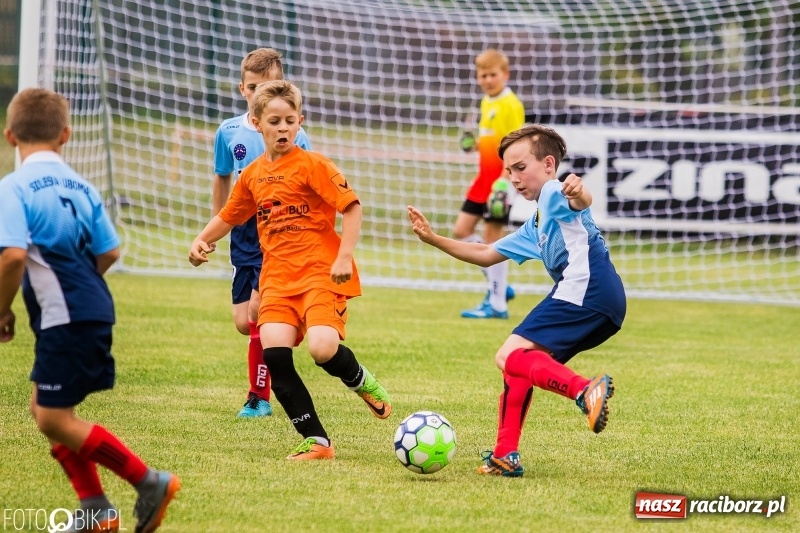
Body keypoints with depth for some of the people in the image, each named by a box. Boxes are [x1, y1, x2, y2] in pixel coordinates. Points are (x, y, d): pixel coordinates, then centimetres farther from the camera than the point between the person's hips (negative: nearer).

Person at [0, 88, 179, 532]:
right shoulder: (80, 186, 9)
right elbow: (109, 252, 10)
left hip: (65, 319, -8)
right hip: (94, 309, 8)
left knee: (54, 419, -1)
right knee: (45, 409, 18)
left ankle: (150, 482, -3)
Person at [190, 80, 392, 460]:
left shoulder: (312, 165, -5)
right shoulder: (253, 175, 13)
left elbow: (351, 206, -8)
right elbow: (229, 217, 28)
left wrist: (344, 258, -16)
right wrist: (202, 241, 11)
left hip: (321, 272, -5)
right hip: (277, 276, 5)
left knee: (323, 349, -24)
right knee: (274, 351, -15)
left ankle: (362, 382, 14)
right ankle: (316, 441, -5)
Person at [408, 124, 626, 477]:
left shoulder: (554, 193, 3)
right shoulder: (535, 227, 32)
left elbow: (579, 202, -23)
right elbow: (486, 255, 40)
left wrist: (577, 193, -47)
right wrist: (433, 240, 35)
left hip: (586, 287, -10)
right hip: (604, 304, 10)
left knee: (510, 357, -17)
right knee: (519, 364, 19)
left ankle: (586, 391, -37)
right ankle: (505, 456, 19)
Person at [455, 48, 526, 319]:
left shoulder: (510, 105, -13)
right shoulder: (486, 103, 13)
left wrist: (504, 180, -25)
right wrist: (474, 144, 6)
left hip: (501, 180, -9)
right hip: (484, 177, 9)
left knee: (492, 237, -5)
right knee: (461, 230, 8)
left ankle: (497, 304, 2)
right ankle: (499, 286, 16)